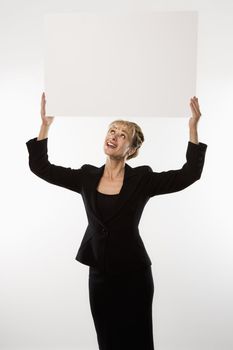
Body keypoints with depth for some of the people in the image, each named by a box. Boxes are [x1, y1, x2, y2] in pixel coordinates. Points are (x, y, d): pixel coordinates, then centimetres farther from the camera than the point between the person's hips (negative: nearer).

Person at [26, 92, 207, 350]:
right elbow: (40, 167, 3)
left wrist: (193, 128, -19)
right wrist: (45, 124, -1)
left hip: (134, 274, -3)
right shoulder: (87, 177, 2)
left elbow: (189, 174, -13)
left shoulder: (142, 179, -7)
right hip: (99, 273, 3)